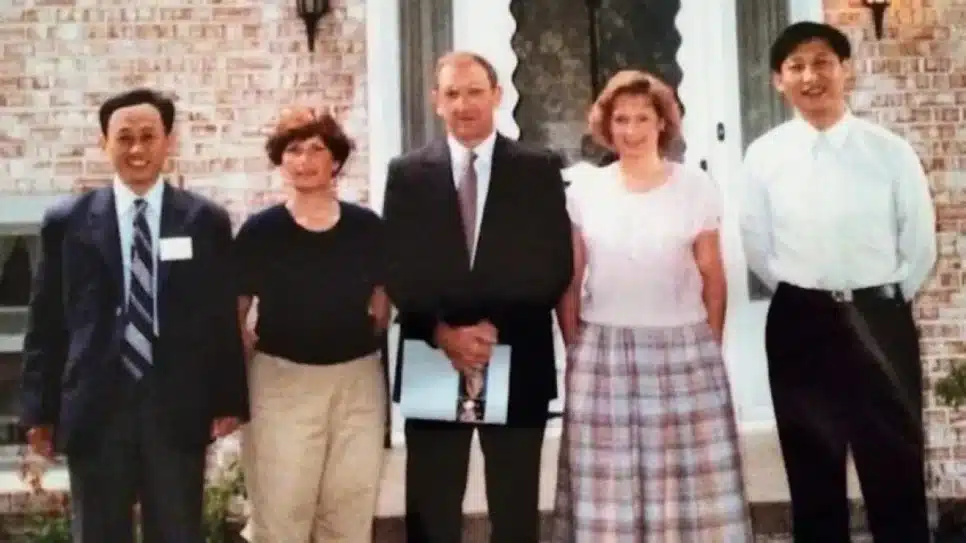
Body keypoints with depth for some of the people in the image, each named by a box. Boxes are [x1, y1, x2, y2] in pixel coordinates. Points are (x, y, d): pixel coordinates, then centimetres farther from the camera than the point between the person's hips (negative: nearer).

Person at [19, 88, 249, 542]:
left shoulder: (207, 221, 4)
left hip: (179, 411, 0)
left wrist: (230, 400, 3)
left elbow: (224, 316, 5)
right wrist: (40, 409, 3)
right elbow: (45, 322, 5)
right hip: (94, 411, 0)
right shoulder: (66, 222, 4)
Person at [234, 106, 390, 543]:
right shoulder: (260, 230, -3)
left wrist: (367, 339, 4)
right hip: (282, 381, -2)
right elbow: (234, 311, 2)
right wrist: (247, 348, -7)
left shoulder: (366, 226, 2)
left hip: (358, 380, 2)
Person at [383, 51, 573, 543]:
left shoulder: (539, 170, 3)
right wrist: (442, 332, -13)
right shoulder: (407, 173, 5)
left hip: (517, 363, 0)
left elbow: (556, 267, -2)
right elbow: (396, 271, 1)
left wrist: (498, 327, -12)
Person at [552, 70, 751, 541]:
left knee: (689, 483, 1)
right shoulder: (584, 188, 3)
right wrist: (573, 348, 4)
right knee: (609, 486, 4)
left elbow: (712, 277, 4)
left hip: (683, 352, 0)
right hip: (603, 353, 1)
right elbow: (569, 280, 7)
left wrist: (710, 349, 3)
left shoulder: (695, 187, 0)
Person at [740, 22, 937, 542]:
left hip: (879, 321, -1)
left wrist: (886, 302, 6)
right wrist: (801, 297, 7)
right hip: (799, 324, 1)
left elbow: (920, 242, 3)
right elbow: (756, 244, 5)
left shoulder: (890, 151, -5)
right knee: (812, 472, 13)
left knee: (895, 467, 7)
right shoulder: (763, 155, -3)